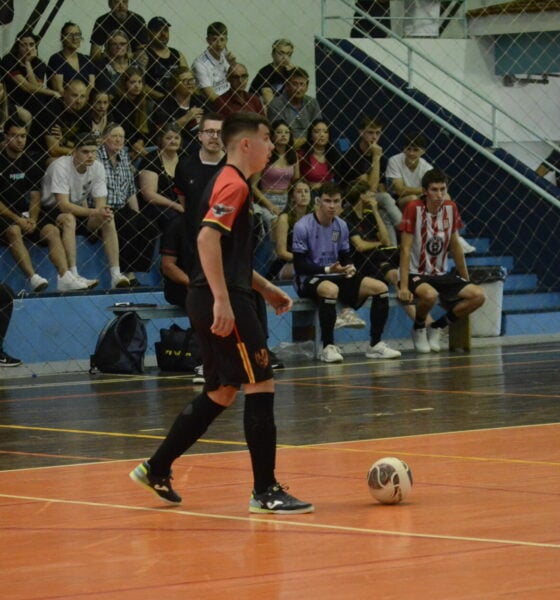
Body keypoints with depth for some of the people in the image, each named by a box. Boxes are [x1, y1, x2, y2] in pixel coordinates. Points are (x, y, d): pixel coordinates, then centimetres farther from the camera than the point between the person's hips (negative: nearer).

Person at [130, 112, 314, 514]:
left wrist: (265, 288, 25)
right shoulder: (234, 185, -12)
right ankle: (265, 492, -8)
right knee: (261, 386, -9)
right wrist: (222, 300, -29)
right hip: (225, 303, -11)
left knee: (221, 393, 17)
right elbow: (207, 239, -25)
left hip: (219, 301, 11)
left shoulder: (231, 184, 20)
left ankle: (157, 469, 23)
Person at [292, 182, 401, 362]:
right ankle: (328, 347, -31)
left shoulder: (341, 226, 6)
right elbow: (299, 266, -15)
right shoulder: (302, 226, -14)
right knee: (330, 289, -42)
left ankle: (375, 345, 0)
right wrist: (327, 269, -25)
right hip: (309, 280, -7)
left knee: (380, 287, -8)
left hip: (336, 277, 7)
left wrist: (349, 268, -11)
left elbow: (345, 257, 14)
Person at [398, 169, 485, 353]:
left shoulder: (450, 208, 1)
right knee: (430, 295, -38)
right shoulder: (414, 208, -15)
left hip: (441, 274, 6)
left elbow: (455, 246, 12)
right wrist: (403, 287, -22)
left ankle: (436, 328, 6)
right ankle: (418, 329, -4)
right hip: (415, 273, -6)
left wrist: (466, 281, 15)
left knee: (478, 295, -14)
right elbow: (405, 249, -16)